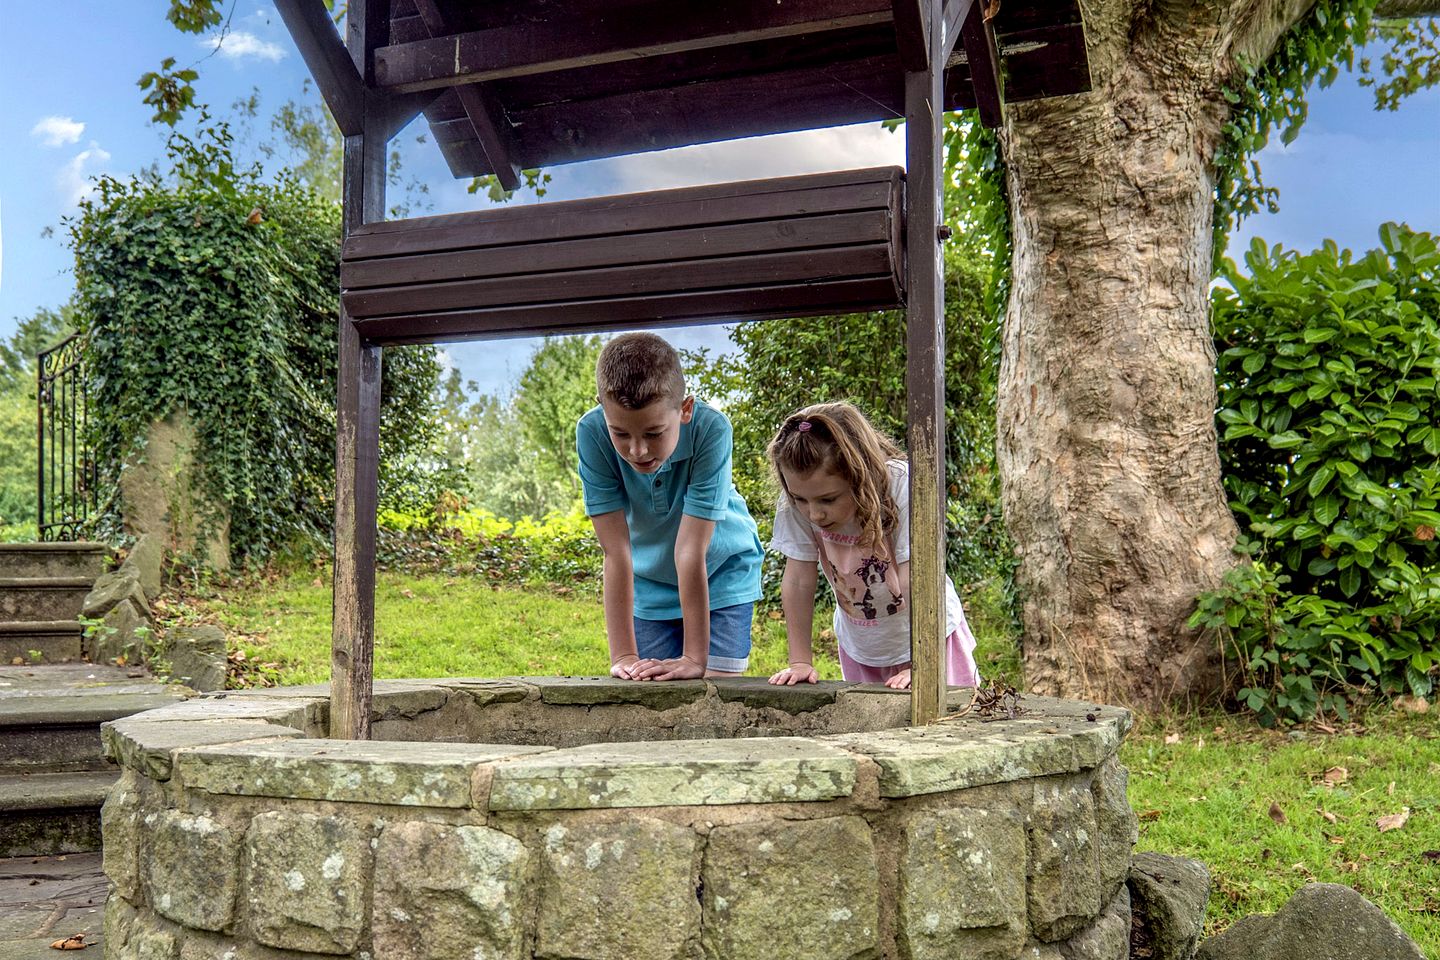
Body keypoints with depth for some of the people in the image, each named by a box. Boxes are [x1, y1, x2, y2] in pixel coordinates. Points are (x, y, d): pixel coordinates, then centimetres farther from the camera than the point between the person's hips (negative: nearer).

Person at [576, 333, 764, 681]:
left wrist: (696, 659, -31)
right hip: (649, 582, 2)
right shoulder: (591, 433, -28)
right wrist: (623, 656, -28)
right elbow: (616, 552, -27)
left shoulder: (711, 428, -33)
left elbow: (691, 552, -33)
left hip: (722, 572, -1)